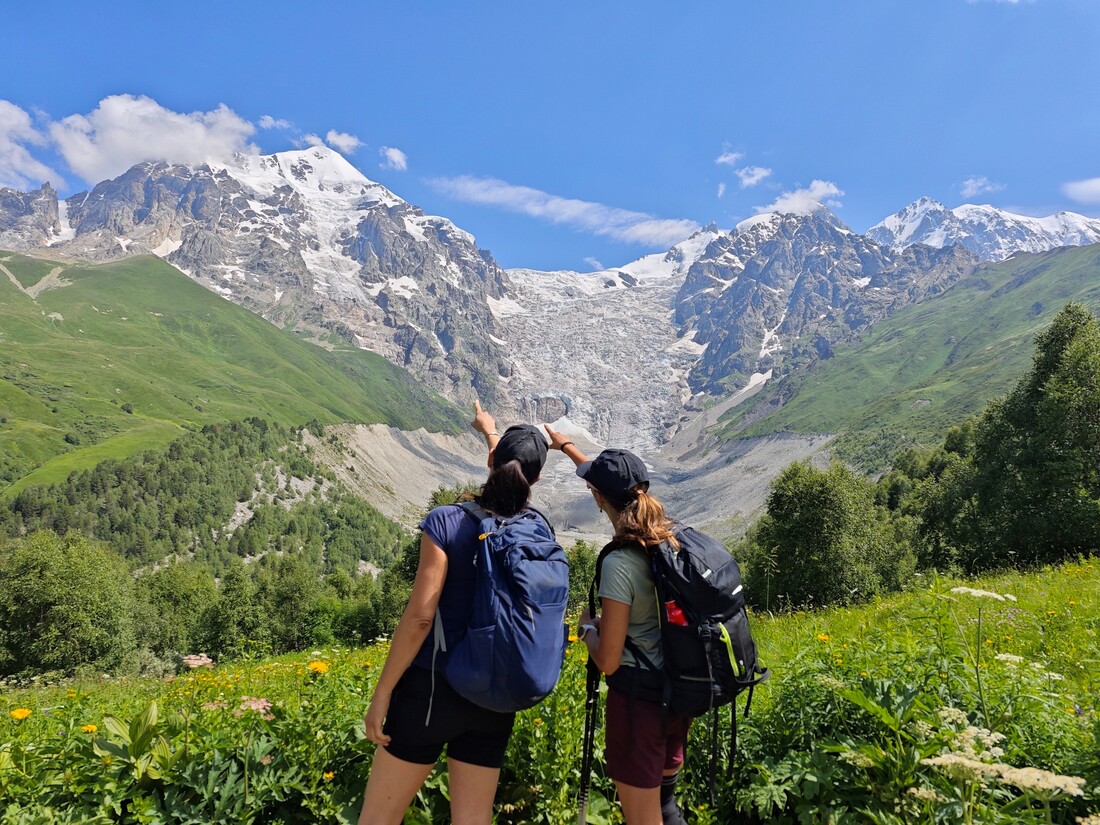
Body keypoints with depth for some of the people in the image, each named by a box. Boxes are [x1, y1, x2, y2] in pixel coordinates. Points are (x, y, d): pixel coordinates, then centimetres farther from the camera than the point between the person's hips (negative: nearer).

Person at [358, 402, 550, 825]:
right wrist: (489, 430, 41)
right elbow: (511, 492, 24)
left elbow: (420, 615, -16)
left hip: (433, 685, -4)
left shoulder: (447, 521, -13)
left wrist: (382, 692, -7)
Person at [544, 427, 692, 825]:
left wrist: (587, 625, 1)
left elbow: (608, 662, -19)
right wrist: (566, 446, 27)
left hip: (640, 694, -8)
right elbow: (619, 486, 16)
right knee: (664, 778, 30)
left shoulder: (619, 564, -24)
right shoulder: (670, 534, -3)